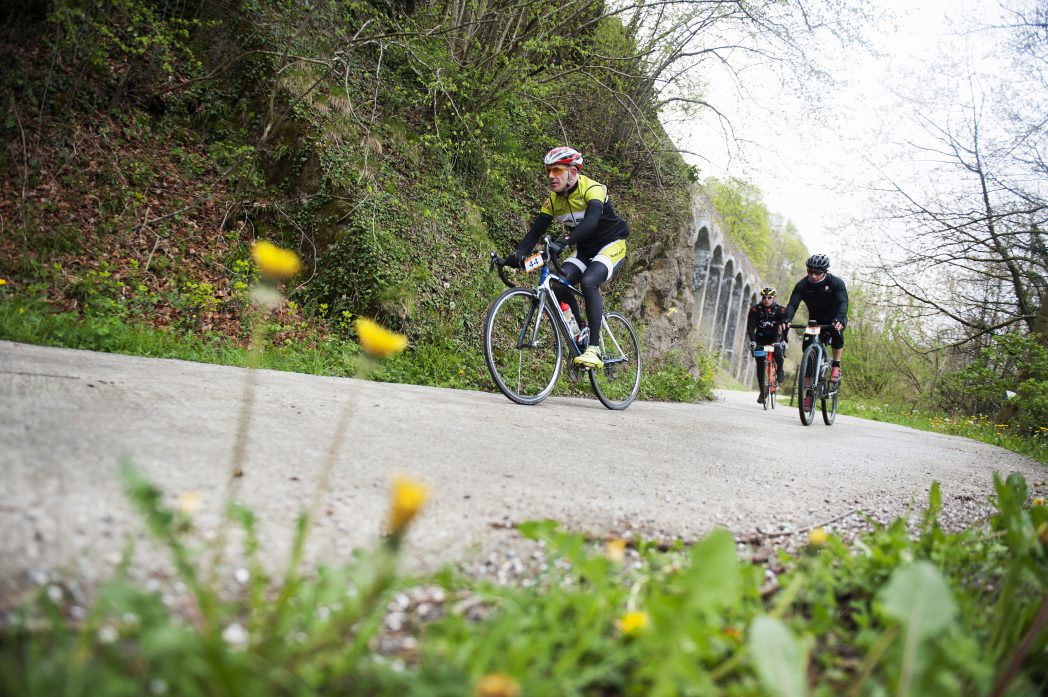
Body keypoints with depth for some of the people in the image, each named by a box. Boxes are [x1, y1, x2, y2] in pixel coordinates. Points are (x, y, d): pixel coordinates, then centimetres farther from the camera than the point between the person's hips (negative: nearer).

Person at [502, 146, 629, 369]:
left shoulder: (592, 189, -23)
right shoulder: (553, 199, -4)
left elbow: (590, 221, -41)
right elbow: (536, 231, -10)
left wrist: (563, 242, -56)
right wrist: (517, 255, -29)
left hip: (611, 245, -6)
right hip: (585, 250, 6)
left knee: (588, 282, -32)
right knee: (559, 284, -19)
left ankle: (594, 350, -33)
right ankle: (581, 329, 3)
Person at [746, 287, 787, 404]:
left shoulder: (780, 310, -12)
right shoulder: (755, 309, -11)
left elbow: (784, 326, -21)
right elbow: (750, 326, -16)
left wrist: (781, 340, -36)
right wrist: (752, 341, -30)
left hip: (775, 338, -1)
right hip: (761, 338, 1)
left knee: (778, 354, -30)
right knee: (760, 364, -6)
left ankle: (779, 370, 4)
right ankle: (762, 392, 3)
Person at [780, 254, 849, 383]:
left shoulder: (836, 283, -22)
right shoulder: (802, 285, -16)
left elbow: (843, 302, -34)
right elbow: (793, 304, -24)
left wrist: (839, 319, -54)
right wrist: (787, 320, -44)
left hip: (835, 318, -2)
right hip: (815, 320, 2)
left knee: (836, 331, -35)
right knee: (807, 345, -16)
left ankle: (836, 366, -18)